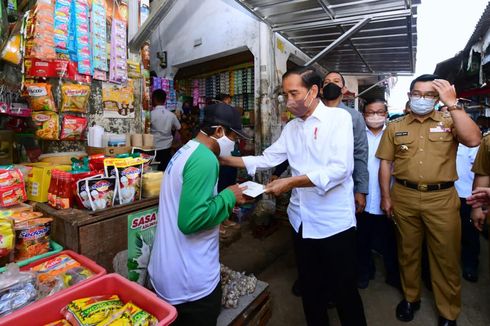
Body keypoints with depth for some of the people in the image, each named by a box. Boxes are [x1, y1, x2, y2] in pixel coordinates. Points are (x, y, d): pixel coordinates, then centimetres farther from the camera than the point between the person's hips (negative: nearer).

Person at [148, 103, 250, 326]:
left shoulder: (185, 152, 7)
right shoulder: (205, 159, -24)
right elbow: (190, 220, -30)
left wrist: (228, 199, 8)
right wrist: (228, 197, -17)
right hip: (190, 280, -9)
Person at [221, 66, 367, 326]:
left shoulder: (339, 117, -9)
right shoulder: (291, 127, 9)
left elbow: (340, 169, -20)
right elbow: (266, 159, 7)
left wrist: (291, 182, -23)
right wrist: (226, 159, 0)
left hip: (334, 221, -5)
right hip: (302, 221, 6)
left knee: (344, 289, 13)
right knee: (310, 286, 22)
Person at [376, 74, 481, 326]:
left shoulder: (449, 122, 5)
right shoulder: (395, 127, 6)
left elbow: (473, 140, -16)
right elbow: (385, 163, 5)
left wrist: (452, 103, -16)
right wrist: (385, 196, 1)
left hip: (442, 198, 0)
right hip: (404, 197, 1)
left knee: (446, 256, 10)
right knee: (407, 251, 14)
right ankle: (410, 297, 34)